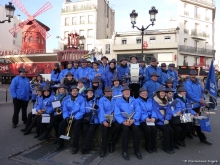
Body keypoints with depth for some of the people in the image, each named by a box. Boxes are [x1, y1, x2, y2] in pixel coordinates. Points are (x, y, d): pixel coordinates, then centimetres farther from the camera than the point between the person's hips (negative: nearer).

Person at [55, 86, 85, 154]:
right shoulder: (67, 99, 7)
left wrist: (75, 117, -23)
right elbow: (65, 110, 3)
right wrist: (66, 117, -16)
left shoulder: (81, 99, -6)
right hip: (69, 117, 4)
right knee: (61, 124, -19)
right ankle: (60, 144, -1)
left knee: (76, 125, -32)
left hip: (78, 117, -4)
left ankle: (75, 146, -21)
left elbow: (82, 111, -13)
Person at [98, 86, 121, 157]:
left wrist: (114, 112, -18)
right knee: (105, 128, -32)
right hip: (105, 119, -2)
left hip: (114, 119, 2)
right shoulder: (101, 100, 7)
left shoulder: (115, 99, 18)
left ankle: (112, 143, -6)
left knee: (118, 126, -29)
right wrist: (103, 121, -25)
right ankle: (103, 148, -17)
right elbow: (101, 111, -8)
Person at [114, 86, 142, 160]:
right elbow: (117, 114, -6)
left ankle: (137, 150, -9)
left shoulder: (134, 100, 9)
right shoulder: (118, 101, 2)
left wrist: (133, 120, -19)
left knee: (136, 129, -28)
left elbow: (138, 111, -1)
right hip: (123, 121, -1)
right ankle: (124, 151, -15)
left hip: (133, 120, 2)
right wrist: (123, 121, -23)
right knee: (126, 129, -31)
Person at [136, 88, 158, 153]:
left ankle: (154, 146, -5)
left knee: (154, 128, -24)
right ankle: (148, 146, -9)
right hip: (142, 120, -3)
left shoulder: (150, 100, 18)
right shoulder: (137, 101, 4)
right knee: (148, 129, -29)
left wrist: (153, 117, -14)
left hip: (150, 119, 4)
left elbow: (153, 110, 7)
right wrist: (145, 118, -24)